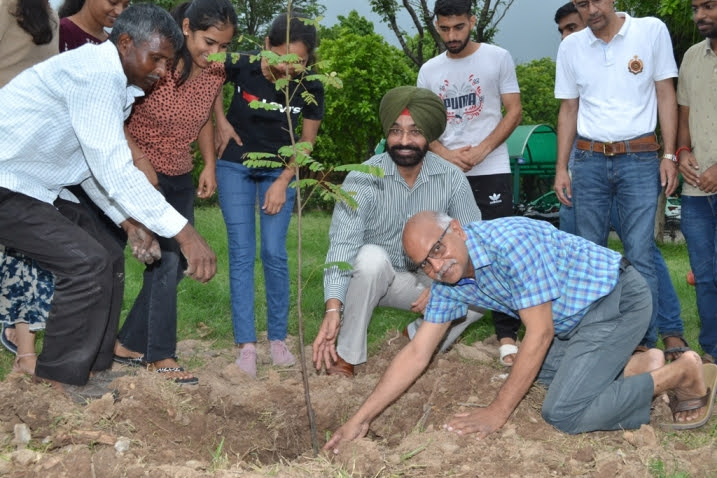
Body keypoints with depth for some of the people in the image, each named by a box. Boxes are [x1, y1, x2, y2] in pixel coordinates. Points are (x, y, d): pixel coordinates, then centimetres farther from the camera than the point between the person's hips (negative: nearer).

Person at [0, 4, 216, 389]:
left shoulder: (113, 82, 8)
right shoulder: (95, 73, -23)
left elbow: (93, 166, 13)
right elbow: (114, 170, -31)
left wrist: (129, 222, 1)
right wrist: (184, 233, -31)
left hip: (36, 190, 10)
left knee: (107, 258, 10)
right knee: (85, 263, -16)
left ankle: (94, 366, 20)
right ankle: (59, 382, -2)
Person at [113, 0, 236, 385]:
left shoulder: (216, 72, -3)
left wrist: (209, 165, 5)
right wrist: (140, 163, -26)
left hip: (181, 179, 7)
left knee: (175, 264, 8)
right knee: (165, 259, -13)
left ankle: (129, 344, 22)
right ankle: (161, 357, 0)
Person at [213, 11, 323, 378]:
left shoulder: (310, 87, -17)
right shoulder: (243, 65, -21)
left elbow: (307, 140, -4)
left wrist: (283, 182, -9)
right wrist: (221, 123, -7)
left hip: (278, 171, 1)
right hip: (236, 167, 0)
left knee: (274, 254, -4)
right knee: (241, 254, -5)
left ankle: (278, 338, 9)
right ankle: (246, 345, -3)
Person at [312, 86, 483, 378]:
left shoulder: (451, 179, -13)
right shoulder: (363, 179, -22)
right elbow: (342, 243, -32)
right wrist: (333, 309, -45)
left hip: (426, 278, 3)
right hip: (373, 276, -2)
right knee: (371, 256, -36)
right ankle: (346, 355, -19)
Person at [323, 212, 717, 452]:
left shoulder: (511, 241, -31)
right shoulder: (448, 279, -5)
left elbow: (539, 334, -25)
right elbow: (416, 354, -1)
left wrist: (498, 412, -20)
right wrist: (360, 418, -5)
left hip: (618, 299, -9)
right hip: (573, 318, 9)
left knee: (563, 414, -17)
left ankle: (683, 374, -1)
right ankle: (640, 364, 19)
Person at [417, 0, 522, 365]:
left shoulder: (498, 58, 2)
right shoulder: (429, 70, 11)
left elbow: (514, 112, -1)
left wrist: (481, 150, -13)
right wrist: (445, 153, -9)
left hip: (491, 171, -3)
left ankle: (507, 333, -3)